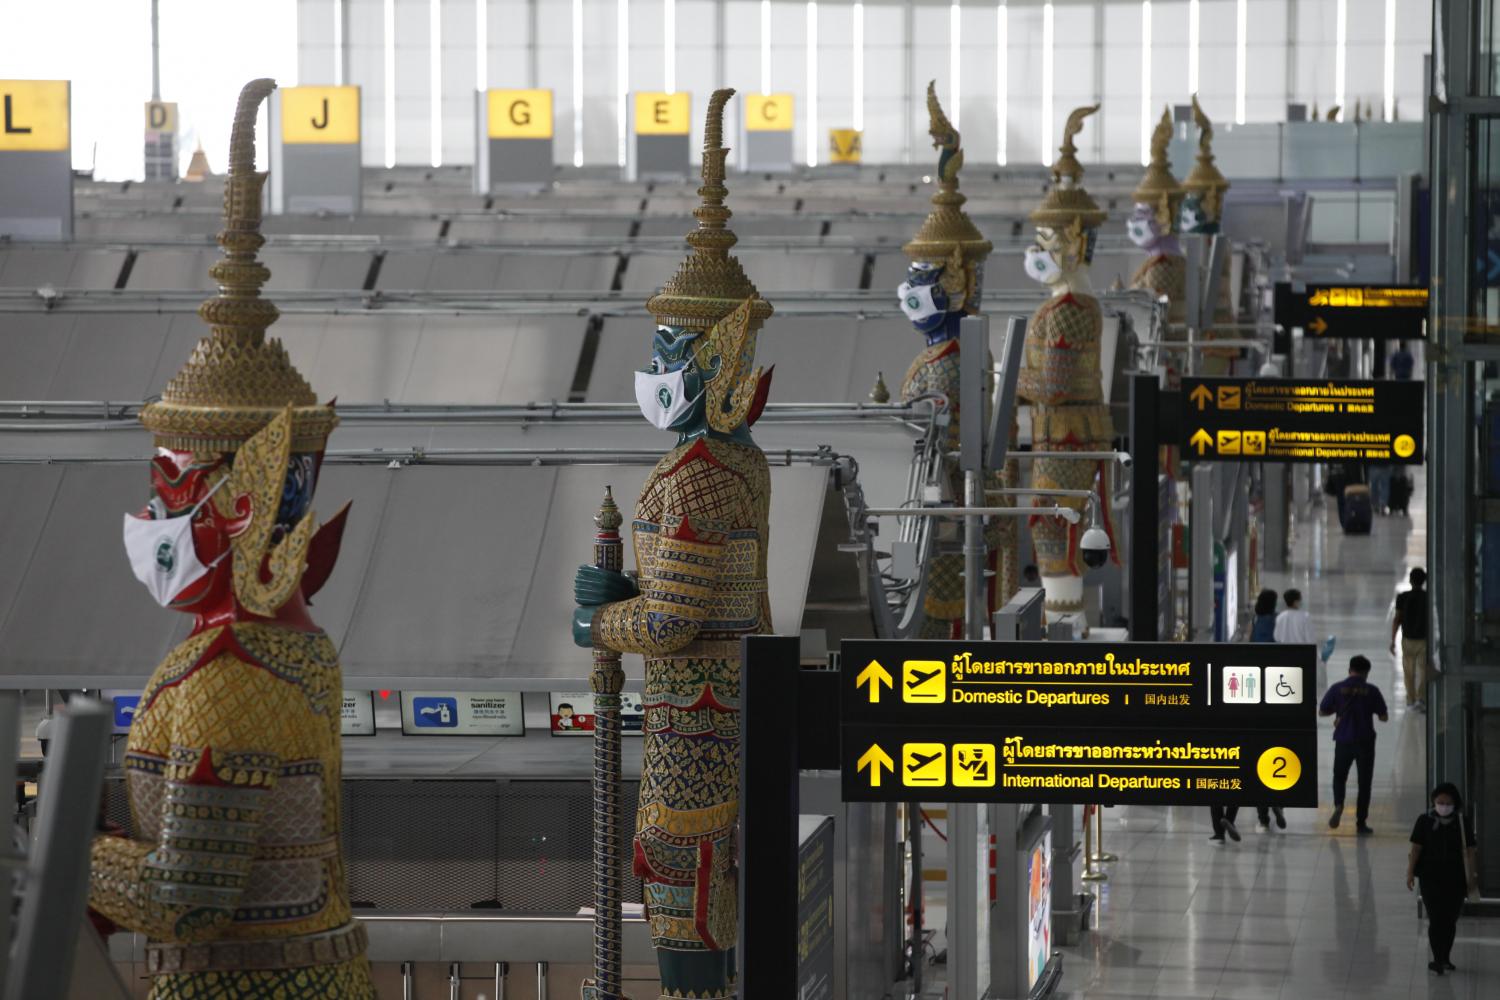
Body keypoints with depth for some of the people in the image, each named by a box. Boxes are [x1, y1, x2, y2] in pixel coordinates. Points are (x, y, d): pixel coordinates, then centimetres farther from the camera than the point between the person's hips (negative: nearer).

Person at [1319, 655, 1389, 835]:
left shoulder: (1338, 689, -3)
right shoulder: (1372, 691, -5)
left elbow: (1322, 711, 2)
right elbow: (1384, 717, -2)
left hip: (1343, 741, 1)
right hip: (1365, 742, -1)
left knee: (1339, 777, 19)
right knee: (1364, 782, 9)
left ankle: (1338, 804, -8)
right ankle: (1361, 823, 10)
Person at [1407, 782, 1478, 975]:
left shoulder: (1463, 822, 1)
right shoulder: (1425, 821, -2)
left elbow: (1468, 851, 0)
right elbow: (1416, 848, -1)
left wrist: (1472, 876, -4)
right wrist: (1411, 872, -6)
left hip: (1456, 878, 2)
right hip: (1431, 877, -2)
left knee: (1450, 920, 8)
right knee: (1436, 918, -8)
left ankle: (1445, 958, 21)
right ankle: (1438, 959, -7)